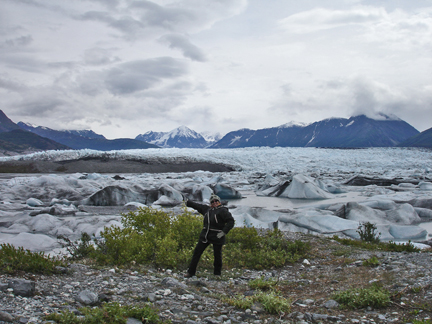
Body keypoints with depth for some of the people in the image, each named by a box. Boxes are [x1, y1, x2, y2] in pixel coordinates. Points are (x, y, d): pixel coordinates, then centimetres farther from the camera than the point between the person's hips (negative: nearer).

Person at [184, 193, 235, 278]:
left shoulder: (223, 211, -6)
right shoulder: (207, 209, 13)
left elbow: (231, 222, -12)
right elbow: (197, 206, 29)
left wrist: (223, 232, -18)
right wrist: (188, 202, 37)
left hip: (217, 237, -5)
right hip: (205, 236, 6)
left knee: (217, 255, 3)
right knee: (197, 252, 4)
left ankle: (217, 274, 19)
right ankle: (191, 272, 12)